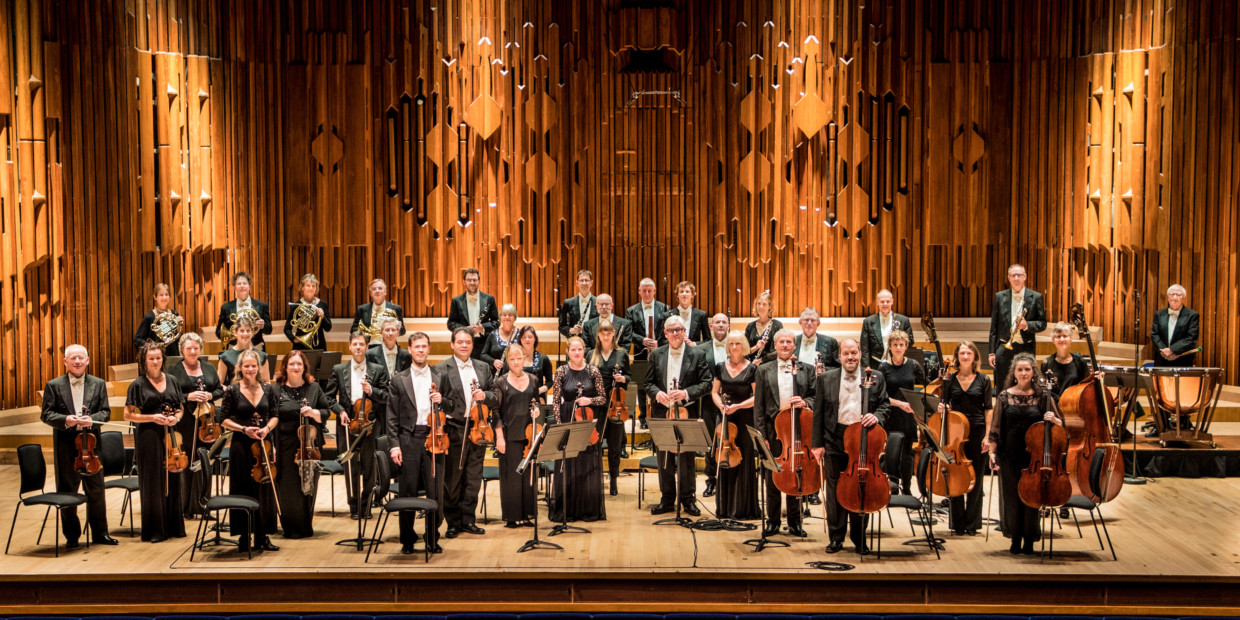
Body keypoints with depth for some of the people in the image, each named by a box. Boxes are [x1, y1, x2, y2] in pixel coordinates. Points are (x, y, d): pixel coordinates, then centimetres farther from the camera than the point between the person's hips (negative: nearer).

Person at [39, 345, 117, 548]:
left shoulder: (98, 384, 6)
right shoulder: (54, 386, 1)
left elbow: (106, 412, 3)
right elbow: (46, 414, -2)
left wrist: (92, 419, -18)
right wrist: (65, 420, -20)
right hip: (65, 446, -1)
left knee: (96, 490, 7)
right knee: (66, 491, 5)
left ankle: (100, 533, 18)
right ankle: (71, 535, 16)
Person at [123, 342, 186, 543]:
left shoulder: (171, 382, 10)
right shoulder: (138, 385, -2)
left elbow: (180, 409, 17)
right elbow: (129, 415, -3)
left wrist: (176, 417, -4)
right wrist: (152, 417, -15)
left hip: (170, 436, 4)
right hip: (148, 438, -4)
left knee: (172, 481, 6)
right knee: (152, 484, -1)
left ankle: (174, 527, 15)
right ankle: (154, 531, 6)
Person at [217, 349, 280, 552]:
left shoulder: (268, 389, 5)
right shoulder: (233, 390, -3)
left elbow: (274, 416, 10)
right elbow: (224, 419, -2)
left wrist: (267, 428, -9)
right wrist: (244, 429, -14)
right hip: (242, 445, -3)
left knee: (265, 489, 4)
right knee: (243, 490, 2)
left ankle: (262, 536, 12)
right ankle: (243, 536, 10)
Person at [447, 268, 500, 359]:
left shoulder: (489, 299, 8)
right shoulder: (456, 301, 7)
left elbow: (496, 321, 8)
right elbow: (450, 323, 6)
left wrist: (483, 327, -11)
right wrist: (465, 329, -12)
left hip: (483, 345, 1)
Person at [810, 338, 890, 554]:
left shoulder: (875, 378, 6)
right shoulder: (825, 379, 6)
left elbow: (884, 405, 7)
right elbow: (818, 414, 4)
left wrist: (876, 417, -16)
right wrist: (818, 444, -1)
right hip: (834, 441, 0)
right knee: (834, 491, 5)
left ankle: (859, 538, 17)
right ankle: (836, 536, 17)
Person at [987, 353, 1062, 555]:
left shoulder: (1043, 396, 2)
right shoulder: (1005, 396, 3)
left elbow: (1060, 424, 6)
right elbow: (996, 427, 6)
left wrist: (1053, 420, -16)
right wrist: (992, 451, -1)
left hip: (1034, 455, -1)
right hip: (1009, 454, 1)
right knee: (1012, 497, 5)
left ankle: (1029, 540, 15)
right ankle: (1015, 539, 18)